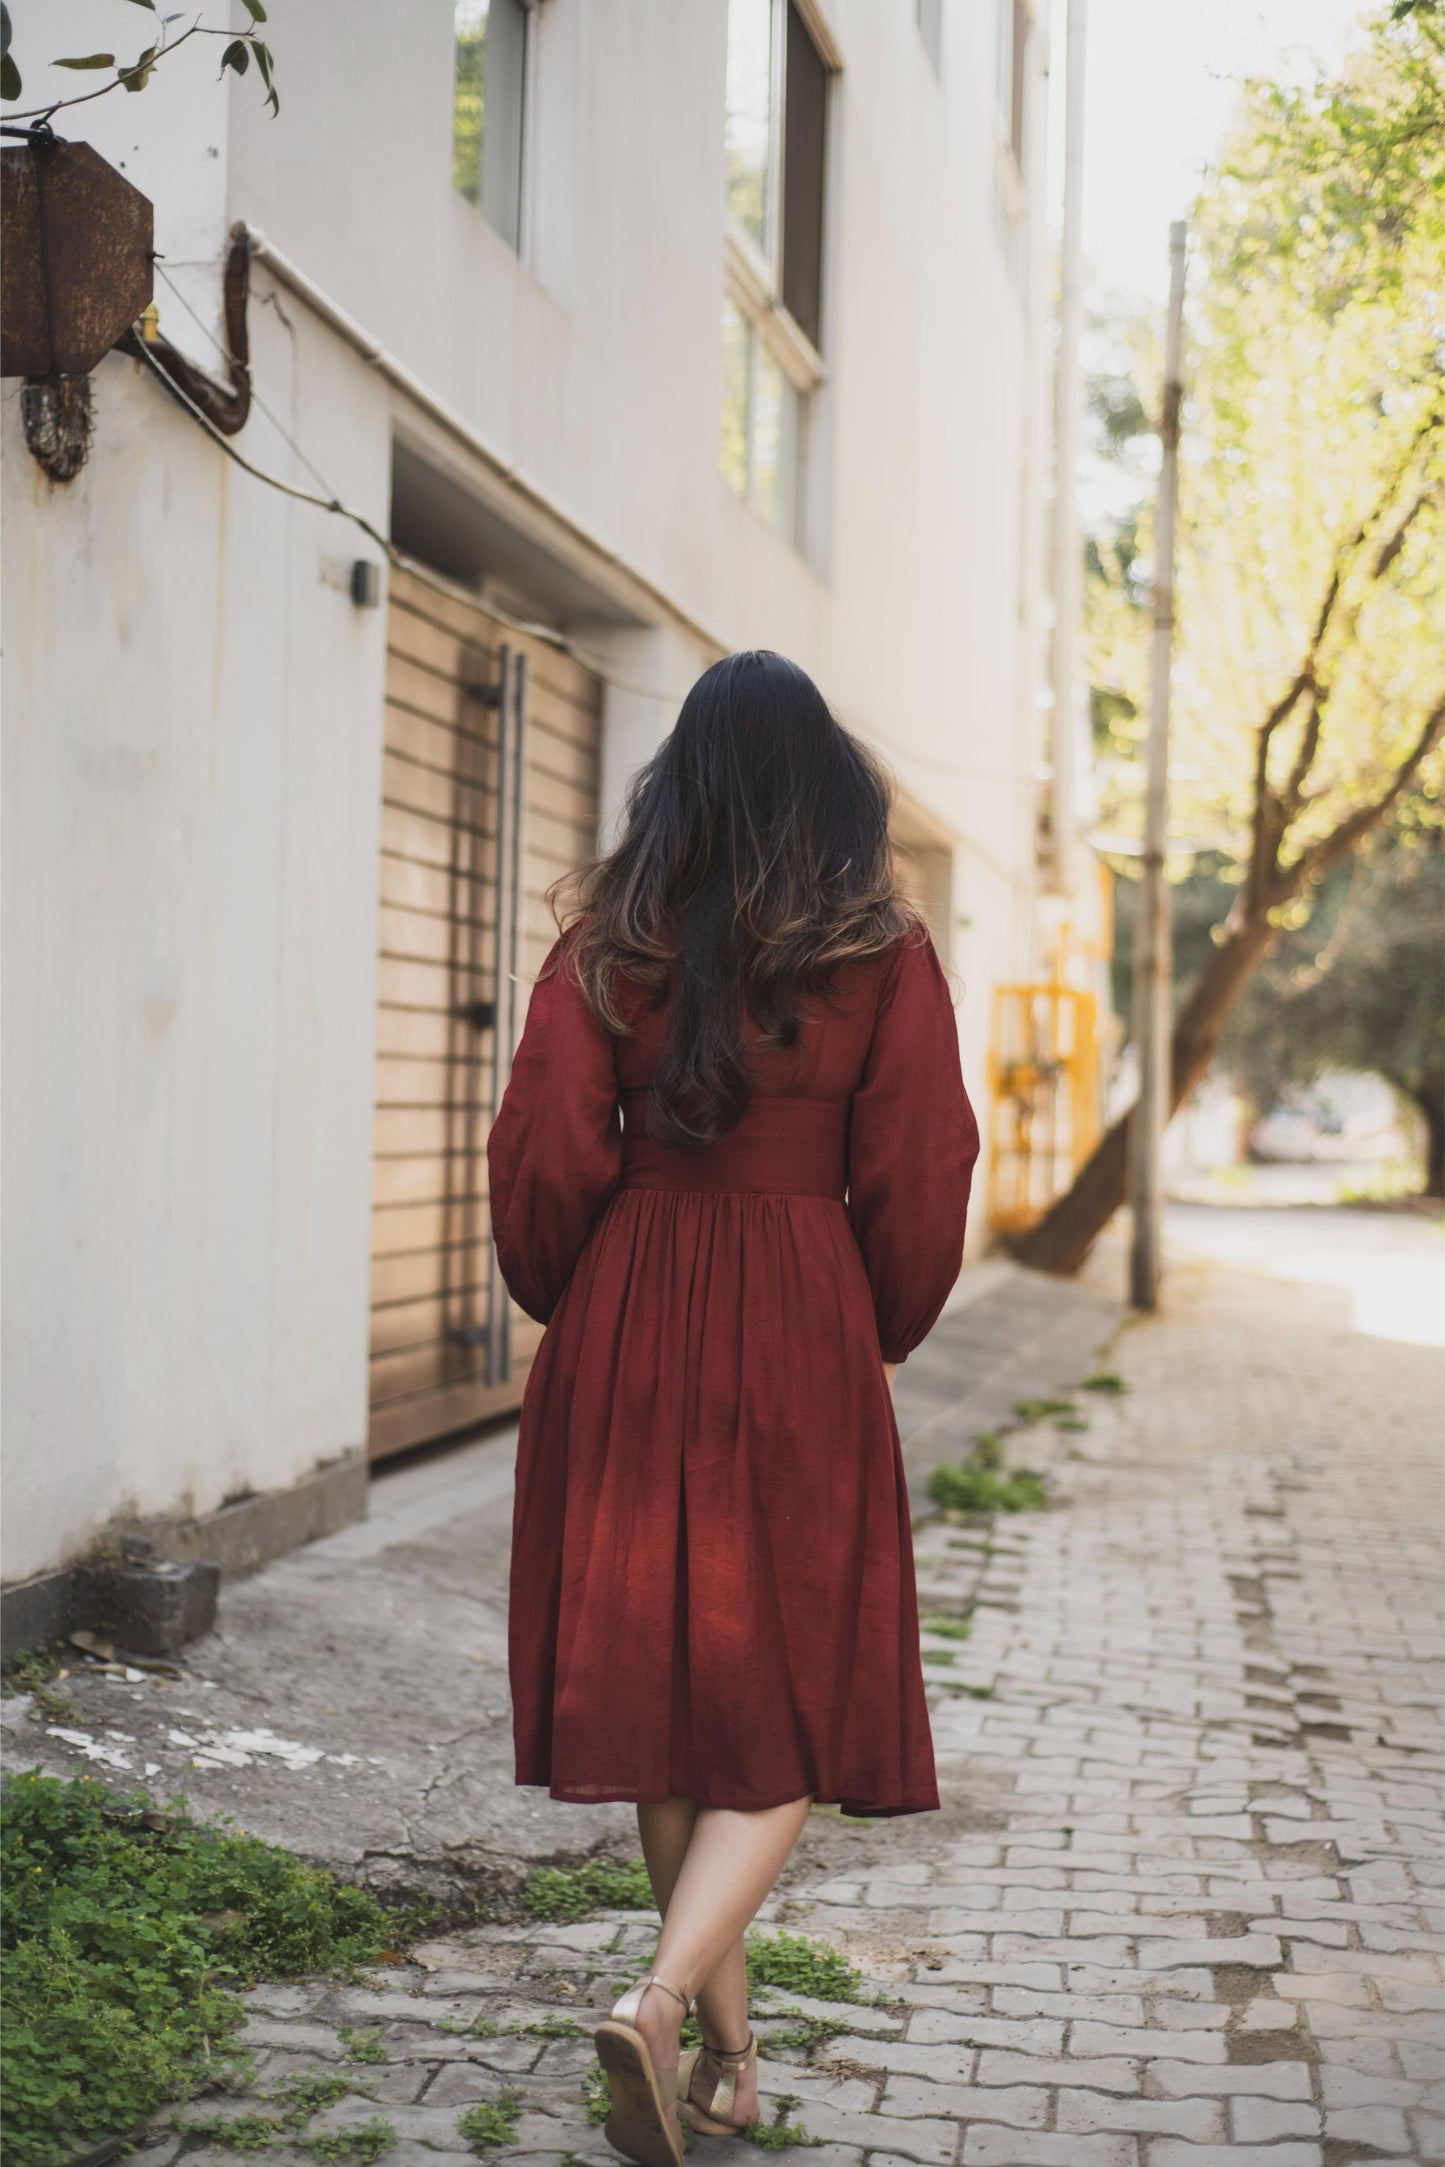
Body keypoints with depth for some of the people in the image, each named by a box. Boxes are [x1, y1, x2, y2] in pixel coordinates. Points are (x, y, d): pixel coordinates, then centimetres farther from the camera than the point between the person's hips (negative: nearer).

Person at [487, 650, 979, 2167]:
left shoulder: (609, 940, 0)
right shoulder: (881, 952, -4)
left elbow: (542, 1155, -2)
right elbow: (918, 1182, -3)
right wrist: (881, 1340, 14)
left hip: (629, 1331, 2)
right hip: (803, 1343, -2)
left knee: (665, 1686, 13)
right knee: (793, 1700, 6)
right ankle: (664, 1999, -15)